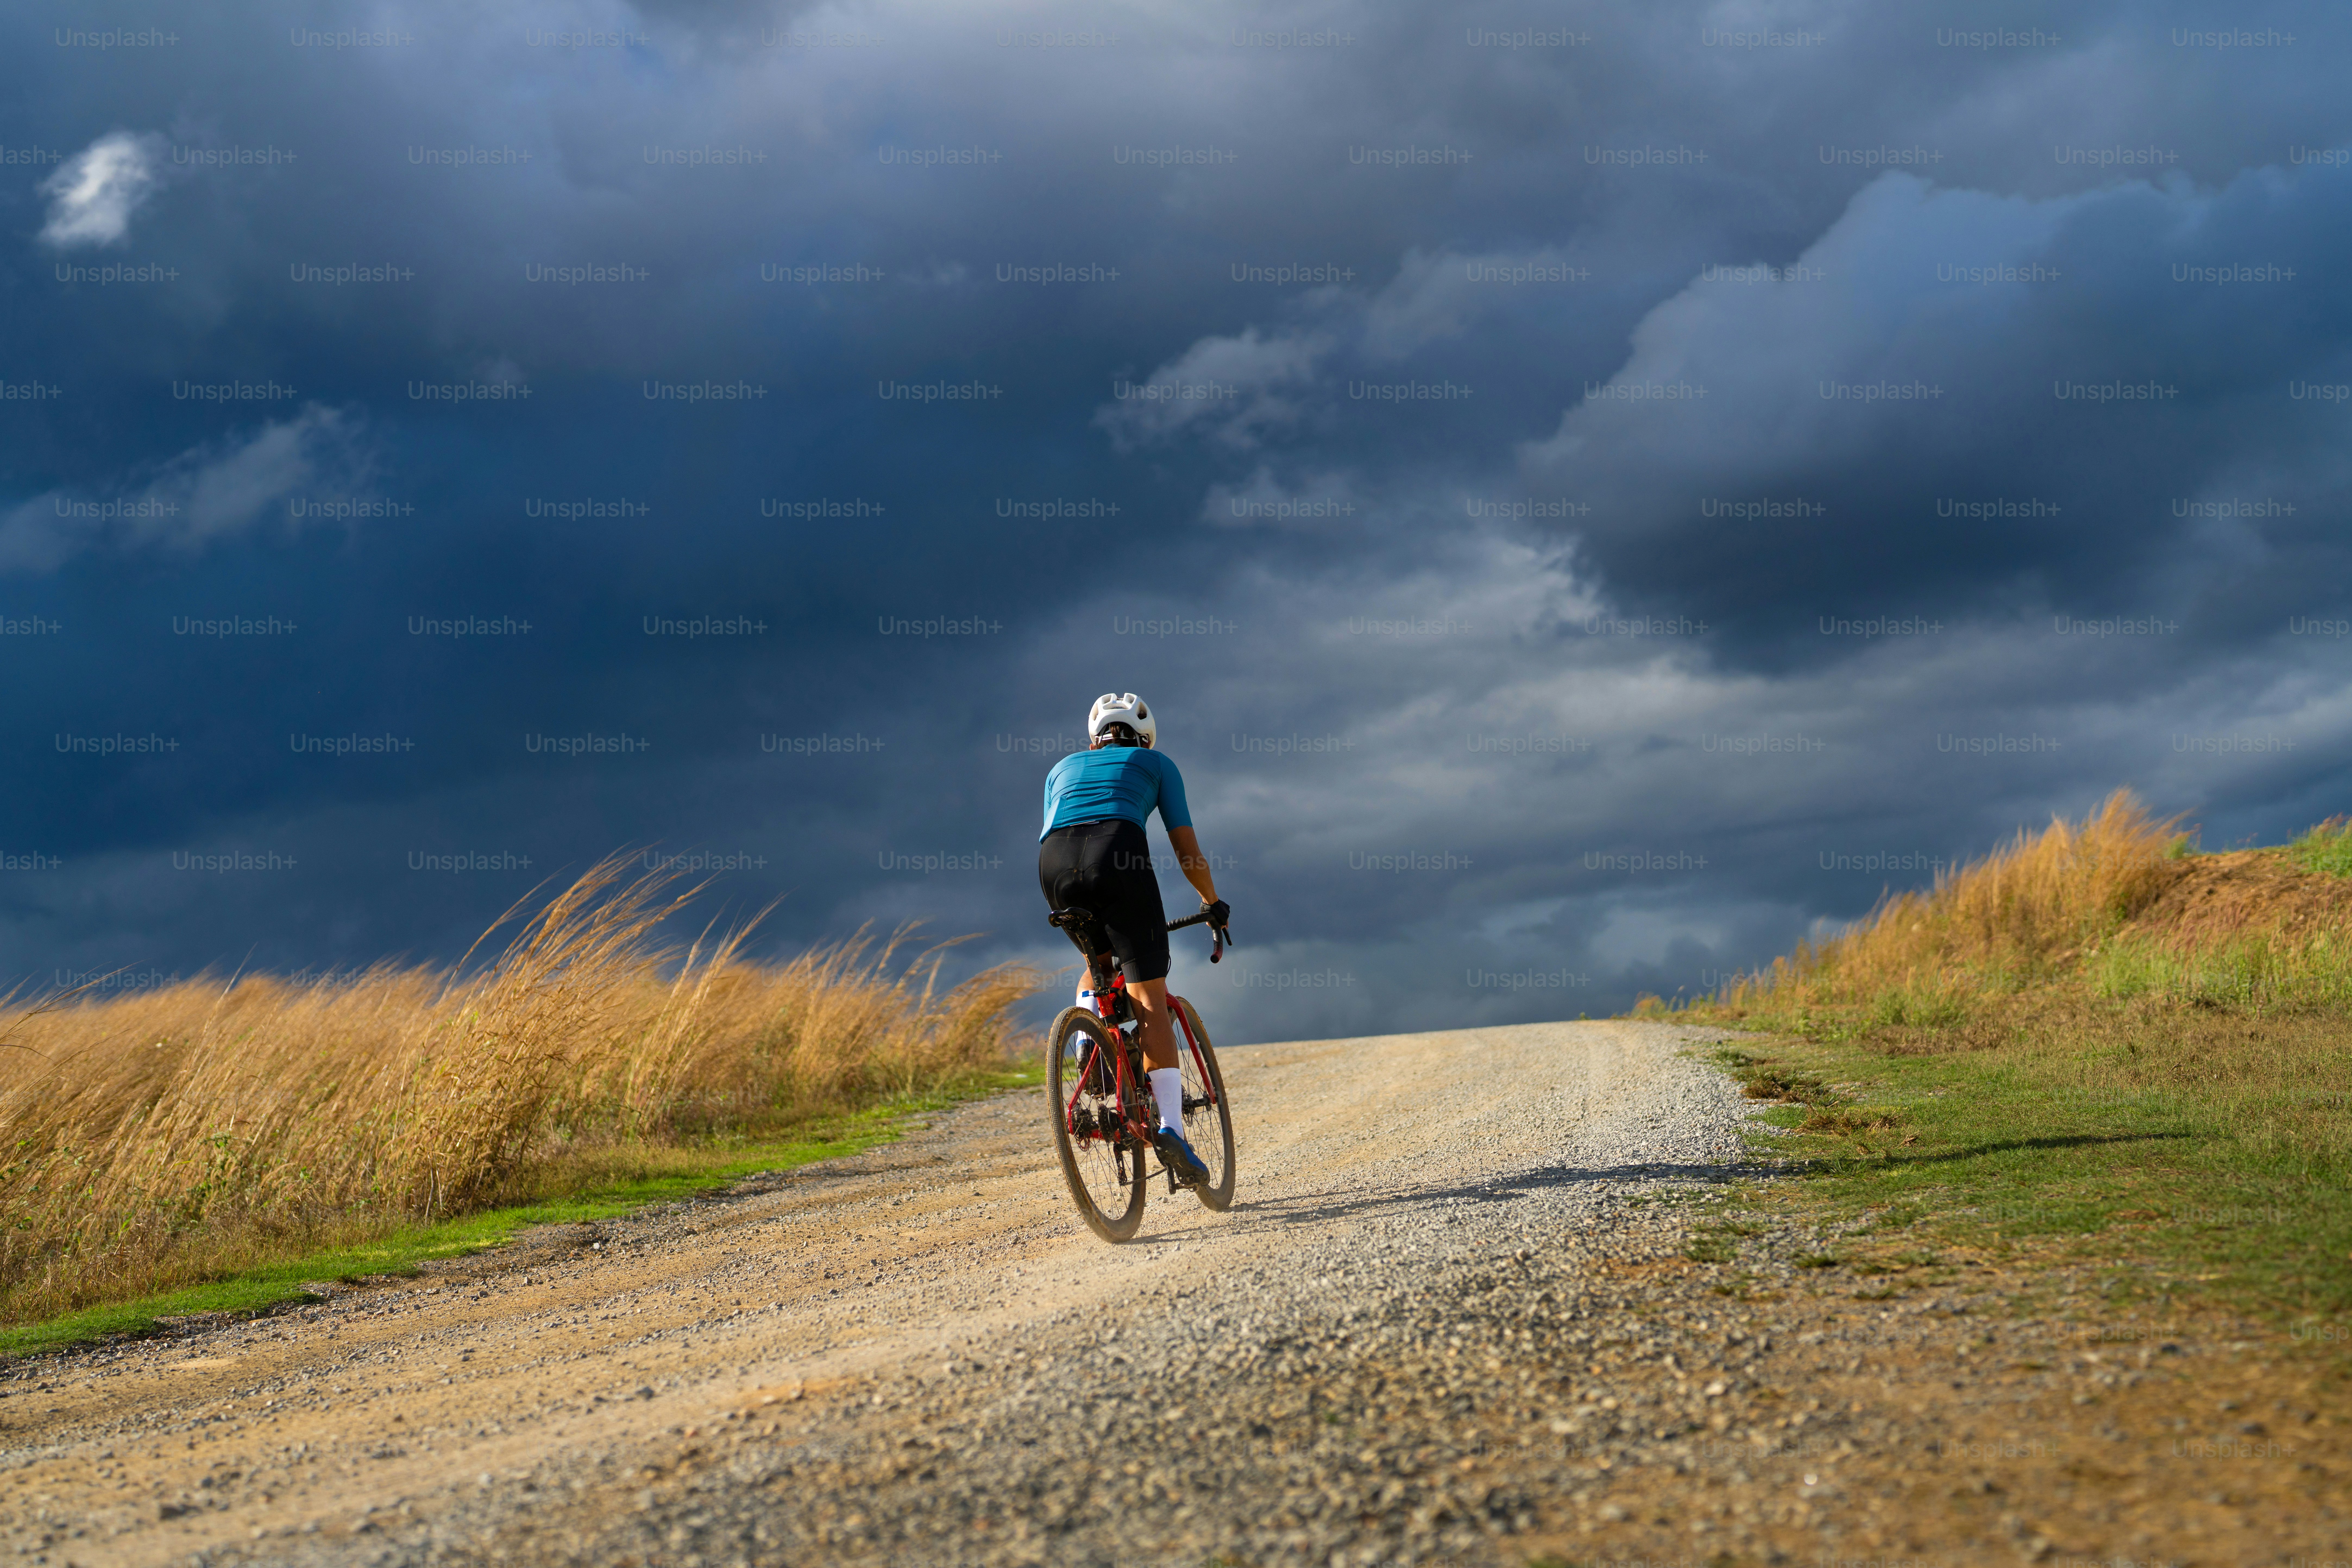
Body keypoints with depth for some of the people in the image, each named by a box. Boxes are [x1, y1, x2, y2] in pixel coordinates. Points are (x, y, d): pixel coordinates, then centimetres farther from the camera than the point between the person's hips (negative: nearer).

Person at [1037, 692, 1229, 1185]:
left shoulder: (1063, 767, 36)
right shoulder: (1157, 765, 29)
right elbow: (1187, 849, 23)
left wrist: (1071, 906, 50)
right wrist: (1213, 904, 37)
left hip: (1055, 865, 3)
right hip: (1117, 854, -3)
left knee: (1099, 962, 33)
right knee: (1150, 1001, -3)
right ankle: (1171, 1129, -16)